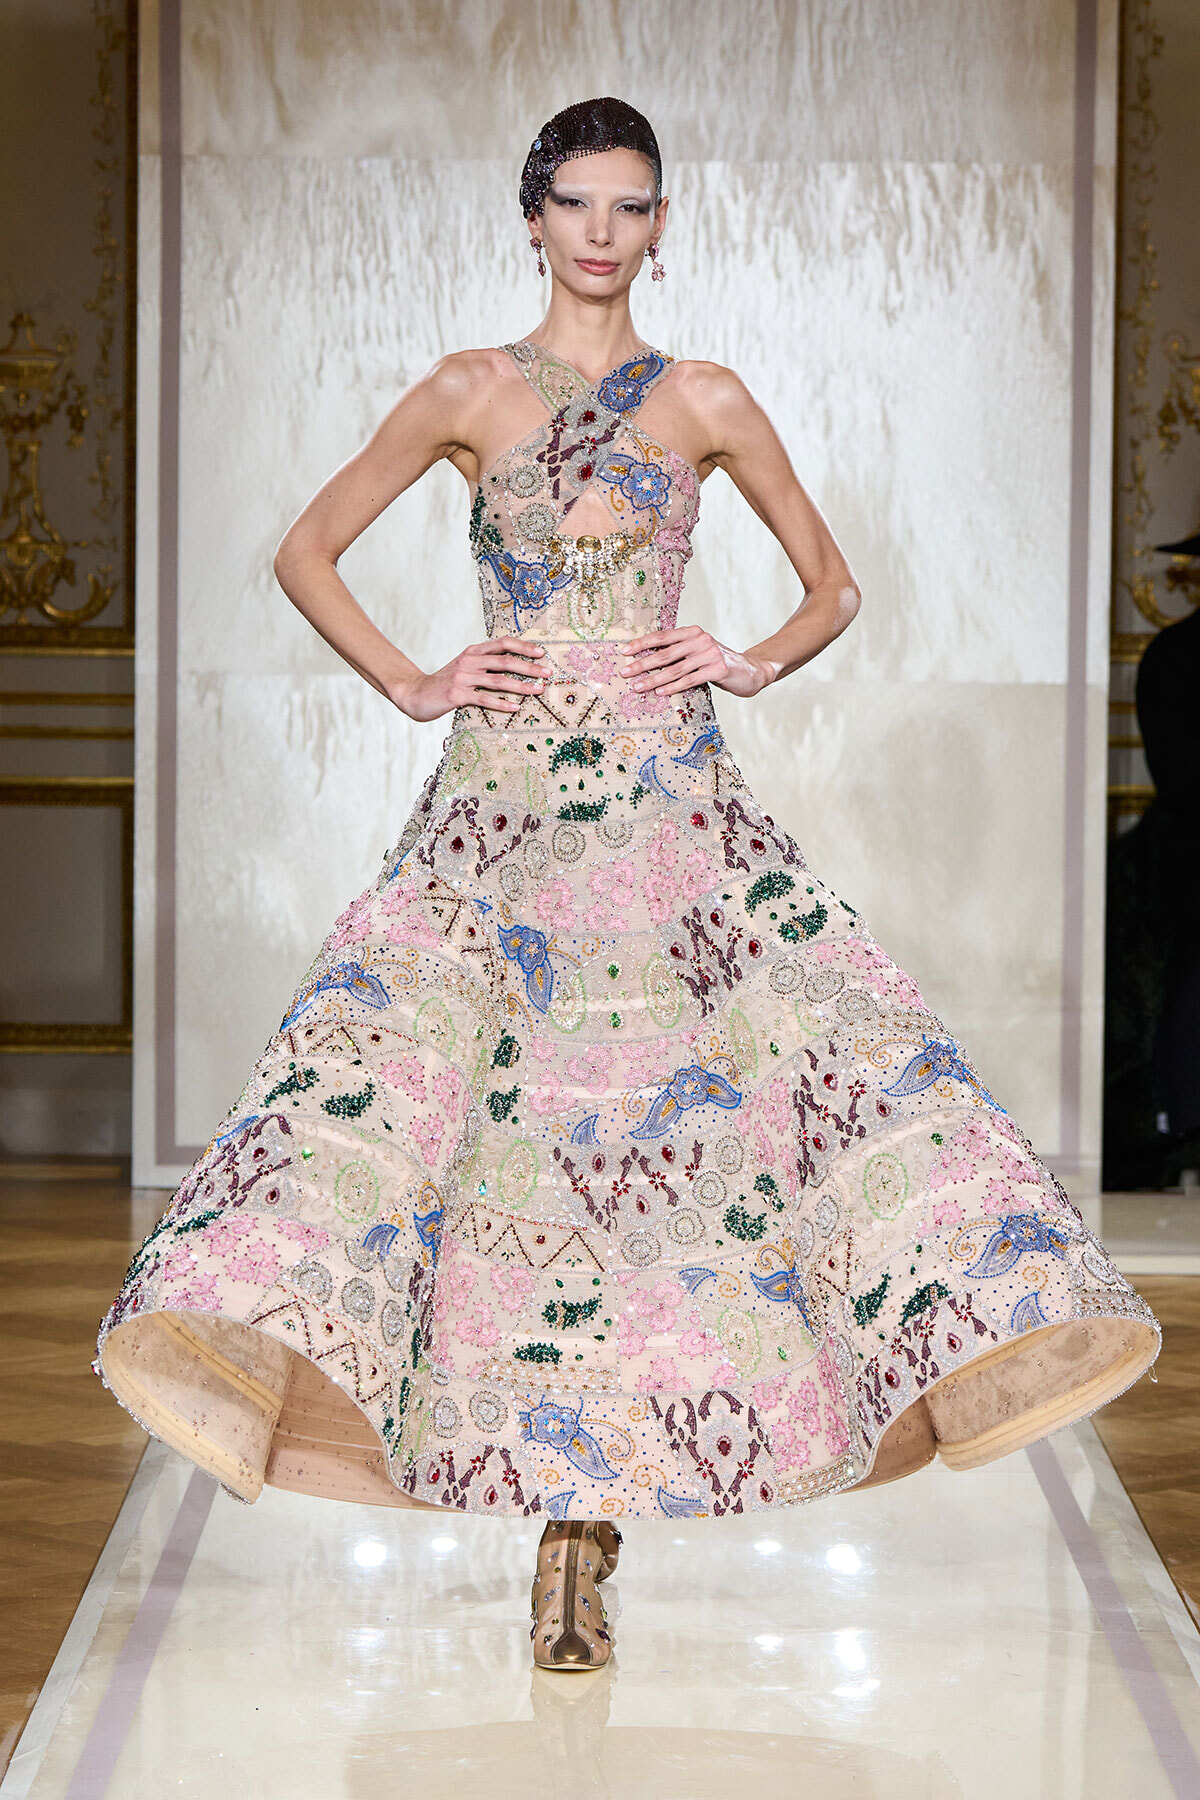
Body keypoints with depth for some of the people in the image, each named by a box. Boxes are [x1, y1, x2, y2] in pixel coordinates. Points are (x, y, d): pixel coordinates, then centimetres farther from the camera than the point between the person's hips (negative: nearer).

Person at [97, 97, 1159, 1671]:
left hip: (672, 805, 0)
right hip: (501, 803, 0)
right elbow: (307, 553, 12)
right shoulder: (471, 394, 8)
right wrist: (412, 686, 1)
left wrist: (755, 664, -1)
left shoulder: (708, 403, 10)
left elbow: (833, 584, 18)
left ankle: (591, 1506, -2)